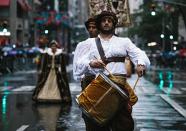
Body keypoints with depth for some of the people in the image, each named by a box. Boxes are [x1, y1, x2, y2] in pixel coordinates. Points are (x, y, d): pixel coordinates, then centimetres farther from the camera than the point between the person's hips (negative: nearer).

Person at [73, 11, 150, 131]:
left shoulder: (124, 42, 19)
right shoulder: (90, 42, 20)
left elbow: (140, 55, 5)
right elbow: (80, 64, 11)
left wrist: (141, 64, -18)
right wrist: (91, 63, -11)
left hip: (119, 85, 0)